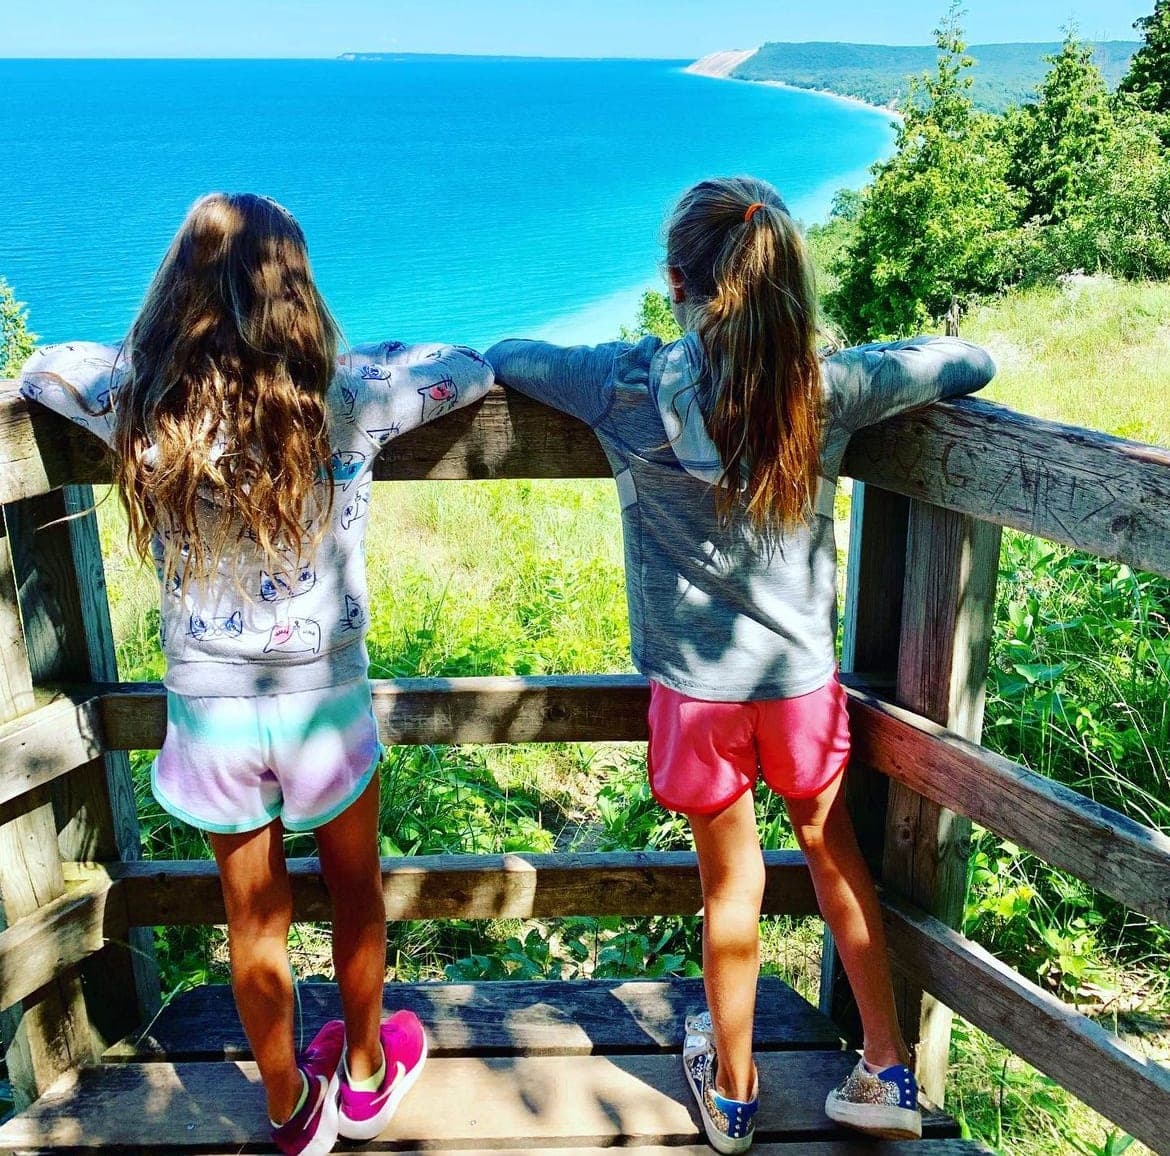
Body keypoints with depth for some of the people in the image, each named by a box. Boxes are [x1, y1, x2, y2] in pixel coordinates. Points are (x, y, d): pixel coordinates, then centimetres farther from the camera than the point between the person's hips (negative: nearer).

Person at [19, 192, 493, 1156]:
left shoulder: (141, 402, -10)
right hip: (324, 705, -1)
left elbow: (42, 367, 12)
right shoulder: (342, 397, -15)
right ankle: (366, 1076, 45)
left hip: (210, 710, 2)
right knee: (356, 894, 23)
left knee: (254, 920, 19)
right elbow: (477, 366, 0)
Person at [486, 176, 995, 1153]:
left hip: (699, 682, -1)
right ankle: (890, 1072, 35)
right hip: (802, 672, 2)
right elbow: (968, 362, 3)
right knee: (833, 847, 23)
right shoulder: (828, 386, -10)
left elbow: (506, 358, 2)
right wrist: (879, 370, 19)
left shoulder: (630, 386, -14)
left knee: (732, 880, 16)